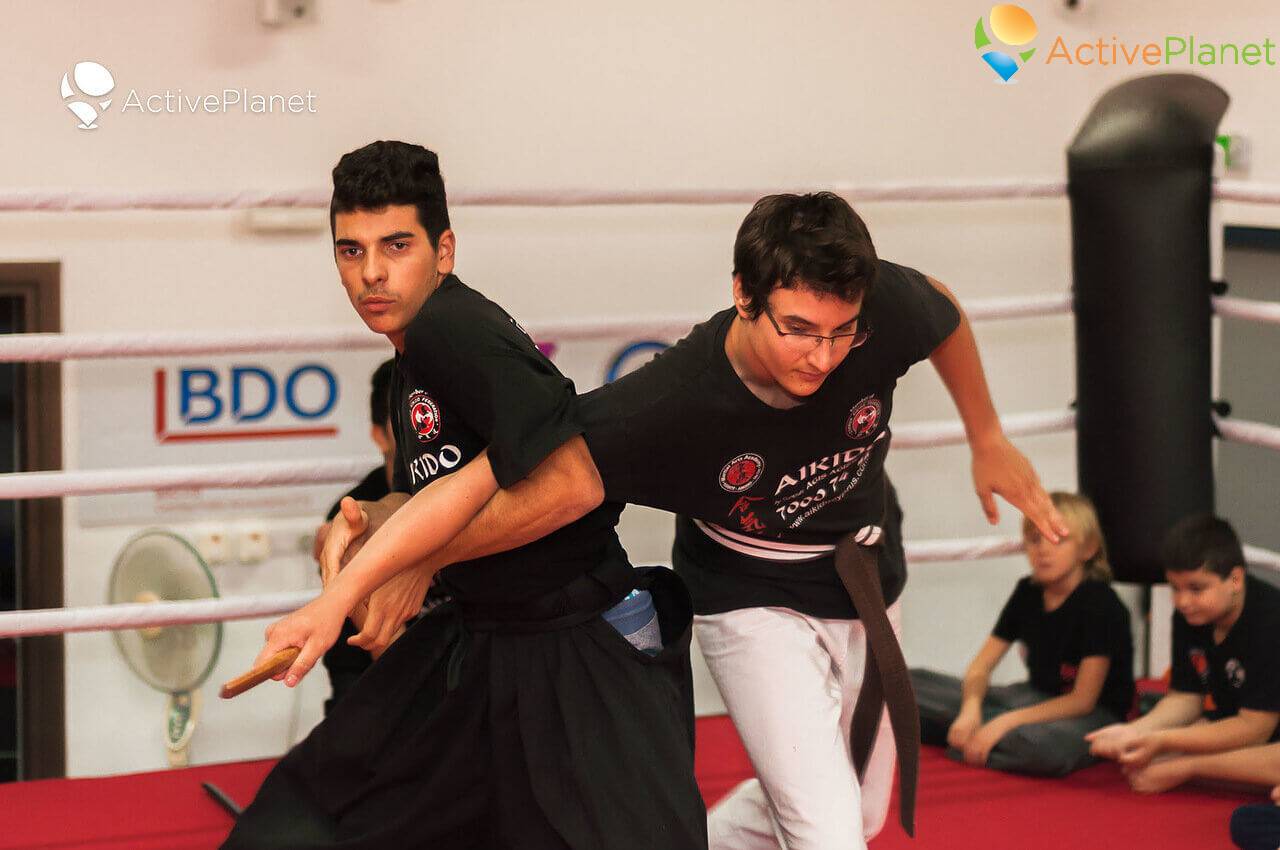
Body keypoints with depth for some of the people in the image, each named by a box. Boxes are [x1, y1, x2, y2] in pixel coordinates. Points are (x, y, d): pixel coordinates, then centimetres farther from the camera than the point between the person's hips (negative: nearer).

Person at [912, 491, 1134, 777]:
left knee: (1041, 746, -45)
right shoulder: (1027, 592, 3)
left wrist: (1007, 722, -26)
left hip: (1094, 714, -6)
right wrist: (970, 709, -20)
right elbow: (981, 665, 3)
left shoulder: (1101, 604, -17)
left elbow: (1082, 700, -19)